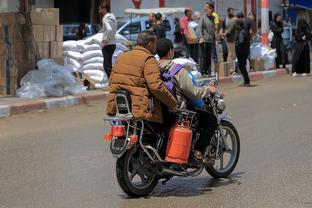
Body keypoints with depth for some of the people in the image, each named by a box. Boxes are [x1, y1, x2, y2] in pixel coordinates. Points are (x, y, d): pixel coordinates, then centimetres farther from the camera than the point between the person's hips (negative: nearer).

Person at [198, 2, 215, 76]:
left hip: (210, 40, 6)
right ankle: (203, 72, 1)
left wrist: (214, 38, 13)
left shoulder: (212, 18, 12)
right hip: (204, 40, -6)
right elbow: (200, 28, -11)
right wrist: (201, 37, -19)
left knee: (209, 57, 8)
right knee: (204, 56, -4)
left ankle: (208, 71, 14)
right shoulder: (203, 17, -5)